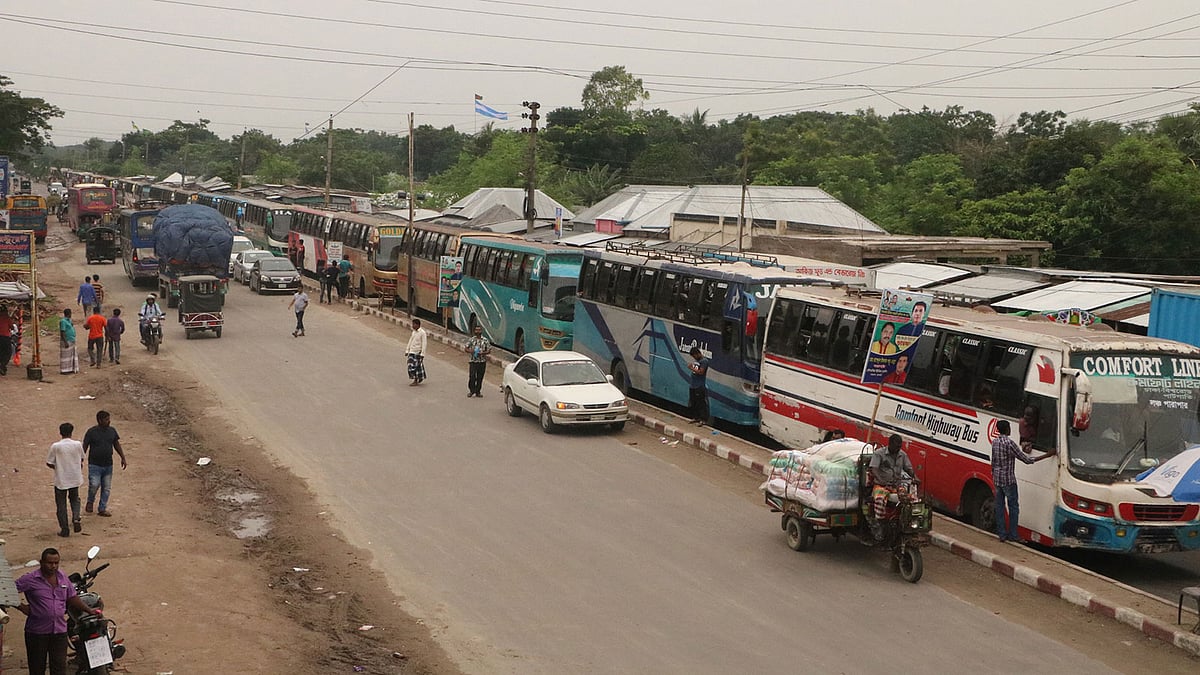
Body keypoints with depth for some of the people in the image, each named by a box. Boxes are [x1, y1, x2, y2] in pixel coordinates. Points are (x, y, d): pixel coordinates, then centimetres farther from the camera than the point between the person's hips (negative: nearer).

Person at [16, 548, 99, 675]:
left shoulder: (63, 577, 6)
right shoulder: (30, 579, -10)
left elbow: (72, 598, 16)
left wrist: (89, 610, 12)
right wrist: (21, 607, -13)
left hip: (60, 631, 3)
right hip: (37, 631, -3)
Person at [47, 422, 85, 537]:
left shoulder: (56, 446, -14)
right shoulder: (78, 445, -6)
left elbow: (49, 463, -7)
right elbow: (82, 459, 10)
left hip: (60, 480, -3)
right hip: (75, 478, 3)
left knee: (61, 504, 8)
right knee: (74, 499, 24)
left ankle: (64, 529, 11)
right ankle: (76, 518, 0)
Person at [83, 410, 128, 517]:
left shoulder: (112, 430, 5)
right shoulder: (91, 432, -9)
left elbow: (117, 444, 15)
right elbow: (84, 447, -5)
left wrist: (123, 458, 13)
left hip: (108, 465, 5)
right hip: (95, 465, -4)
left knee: (107, 488, 6)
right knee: (94, 485, -14)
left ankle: (103, 509, 17)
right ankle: (90, 502, 14)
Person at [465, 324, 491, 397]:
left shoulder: (485, 340, 3)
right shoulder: (471, 340, 4)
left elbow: (489, 351, 5)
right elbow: (466, 349, 7)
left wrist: (483, 353, -13)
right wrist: (470, 351, -15)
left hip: (482, 361, 1)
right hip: (473, 361, -1)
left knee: (480, 377, 4)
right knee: (472, 376, -8)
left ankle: (478, 392, 15)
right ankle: (471, 391, 9)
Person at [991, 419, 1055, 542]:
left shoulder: (994, 442, 6)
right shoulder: (1009, 443, -18)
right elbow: (1026, 460, -16)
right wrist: (1046, 456, -13)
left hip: (997, 479, 7)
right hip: (1008, 479, -7)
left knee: (999, 506, 9)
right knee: (1013, 507, 2)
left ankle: (1002, 534, 12)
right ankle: (1012, 535, 3)